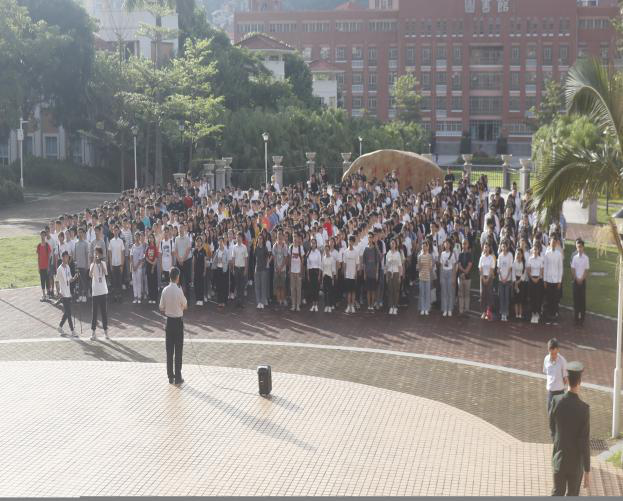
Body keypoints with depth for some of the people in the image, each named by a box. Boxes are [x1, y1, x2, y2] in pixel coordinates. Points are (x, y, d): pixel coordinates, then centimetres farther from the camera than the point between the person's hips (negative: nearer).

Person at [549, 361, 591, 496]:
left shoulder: (556, 401, -14)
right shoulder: (584, 409, -27)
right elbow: (585, 442, -23)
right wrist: (587, 471, -14)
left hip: (559, 458, 4)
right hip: (576, 461, -3)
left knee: (558, 493, 19)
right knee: (572, 495, 19)